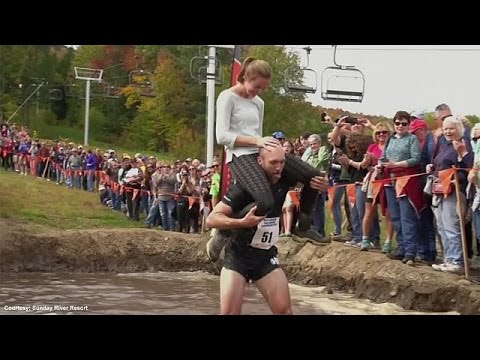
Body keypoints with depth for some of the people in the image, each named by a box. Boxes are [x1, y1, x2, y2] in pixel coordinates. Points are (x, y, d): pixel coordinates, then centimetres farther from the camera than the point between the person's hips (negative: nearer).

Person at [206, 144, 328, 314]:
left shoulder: (284, 180, -7)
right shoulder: (244, 186, -21)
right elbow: (211, 219, -24)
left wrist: (321, 184, -8)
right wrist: (242, 222, -39)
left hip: (266, 256, 4)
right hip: (238, 256, -4)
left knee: (284, 310, -4)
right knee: (229, 312, -12)